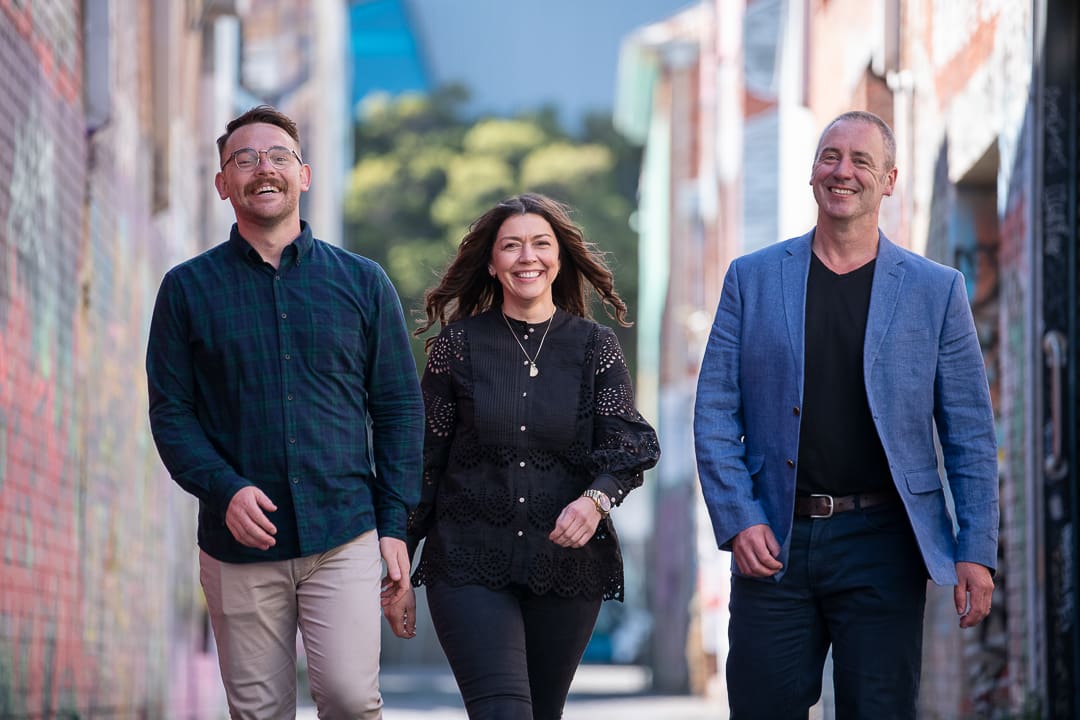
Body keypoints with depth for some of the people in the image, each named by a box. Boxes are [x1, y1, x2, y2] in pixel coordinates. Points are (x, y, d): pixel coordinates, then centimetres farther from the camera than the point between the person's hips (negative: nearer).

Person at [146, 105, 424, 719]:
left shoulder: (363, 283, 7)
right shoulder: (189, 289, 6)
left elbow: (399, 408, 9)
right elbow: (171, 412, 3)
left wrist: (395, 524, 1)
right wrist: (224, 490, -14)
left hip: (345, 536, 0)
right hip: (240, 546, 0)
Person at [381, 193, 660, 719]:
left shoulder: (595, 348, 5)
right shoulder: (459, 344, 3)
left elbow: (628, 443, -4)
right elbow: (422, 460, 5)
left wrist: (597, 497, -27)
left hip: (567, 569, 2)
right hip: (469, 566, -2)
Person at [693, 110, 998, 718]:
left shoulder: (936, 290, 6)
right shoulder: (752, 279, 8)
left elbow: (970, 433, 5)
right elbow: (715, 414, 6)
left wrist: (977, 552, -3)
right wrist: (738, 522, -6)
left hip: (882, 544, -1)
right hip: (772, 545, 1)